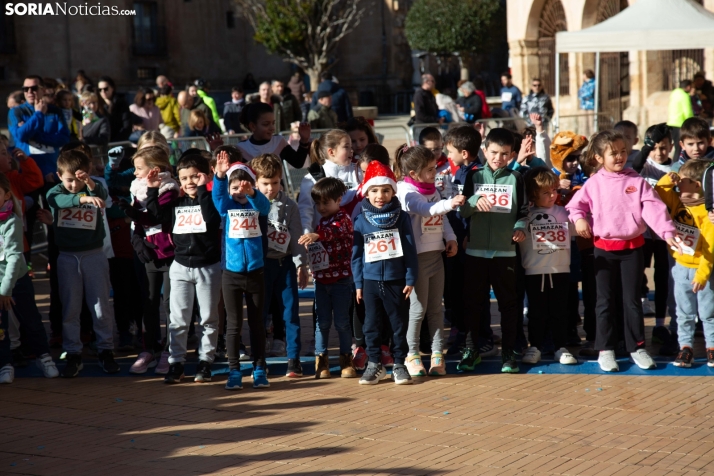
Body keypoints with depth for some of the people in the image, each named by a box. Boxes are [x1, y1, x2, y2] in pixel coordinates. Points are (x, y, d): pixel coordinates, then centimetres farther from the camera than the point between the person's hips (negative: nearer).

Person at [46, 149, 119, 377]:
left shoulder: (95, 189, -3)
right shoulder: (56, 192, -3)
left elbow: (103, 196, -26)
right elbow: (60, 200, -27)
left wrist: (90, 185, -48)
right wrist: (83, 197, -46)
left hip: (94, 255, -1)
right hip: (67, 257, 1)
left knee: (101, 306, 4)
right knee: (69, 308, 5)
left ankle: (106, 350, 15)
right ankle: (73, 354, 12)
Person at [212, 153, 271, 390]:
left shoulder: (257, 206, 1)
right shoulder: (226, 206, 2)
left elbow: (263, 203, -21)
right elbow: (218, 195, -18)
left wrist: (251, 193, -43)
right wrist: (220, 174, -38)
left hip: (256, 273, 0)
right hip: (231, 274, 0)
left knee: (257, 323, 9)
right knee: (233, 325, 4)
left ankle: (260, 369, 17)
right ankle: (234, 371, 9)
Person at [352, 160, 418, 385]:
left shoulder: (401, 217, -2)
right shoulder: (361, 221, 1)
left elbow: (410, 250, -1)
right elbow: (356, 254, 5)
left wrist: (411, 279, -4)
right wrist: (358, 283, 4)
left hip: (396, 280, -1)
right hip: (371, 280, 1)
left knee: (399, 324, 6)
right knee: (371, 325, 7)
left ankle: (399, 364, 16)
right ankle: (374, 364, 18)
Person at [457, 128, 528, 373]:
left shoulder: (515, 179, 5)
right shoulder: (474, 176, 6)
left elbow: (523, 210, 8)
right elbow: (462, 210, 1)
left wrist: (520, 227, -11)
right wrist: (475, 201, -19)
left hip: (505, 250, -1)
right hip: (475, 250, 1)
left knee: (508, 303, 3)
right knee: (473, 302, 6)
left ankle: (509, 352, 11)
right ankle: (473, 349, 18)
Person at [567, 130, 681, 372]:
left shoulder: (637, 181, -1)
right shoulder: (594, 183, 0)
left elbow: (653, 208, -9)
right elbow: (576, 204, 8)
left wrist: (667, 232, -21)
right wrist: (578, 218, -13)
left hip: (632, 246, 0)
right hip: (604, 248, 0)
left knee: (632, 299, 5)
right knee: (605, 300, 4)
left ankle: (637, 347, 14)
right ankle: (605, 349, 10)